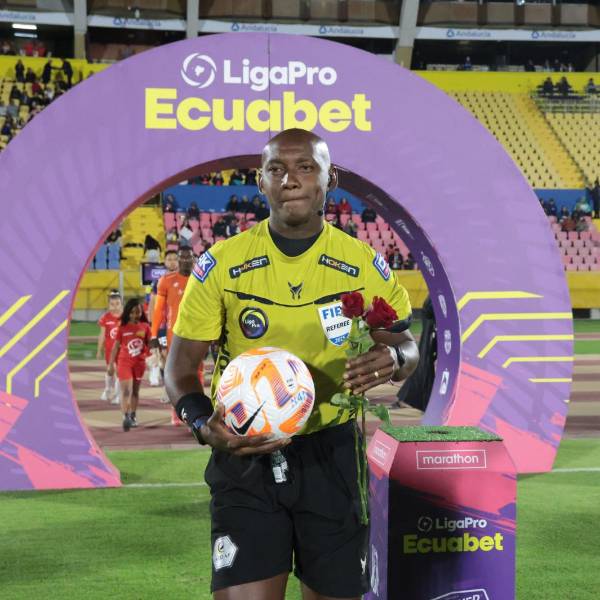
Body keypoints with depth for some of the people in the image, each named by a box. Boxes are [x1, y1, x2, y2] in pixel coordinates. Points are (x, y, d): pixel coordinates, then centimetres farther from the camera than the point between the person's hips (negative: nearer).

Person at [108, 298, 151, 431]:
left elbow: (150, 343, 8)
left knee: (135, 391, 14)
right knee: (126, 390, -12)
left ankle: (133, 416, 27)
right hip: (124, 362, -2)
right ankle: (125, 417, -23)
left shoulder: (145, 326, 1)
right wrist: (111, 364, 1)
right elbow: (116, 346, 2)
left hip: (139, 362, 2)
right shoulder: (123, 327, -3)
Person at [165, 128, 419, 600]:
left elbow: (406, 344, 10)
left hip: (331, 452, 2)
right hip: (245, 454, -1)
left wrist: (393, 359, -16)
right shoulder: (221, 264, -3)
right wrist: (203, 423, -19)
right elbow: (182, 363, 1)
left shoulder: (364, 265, 0)